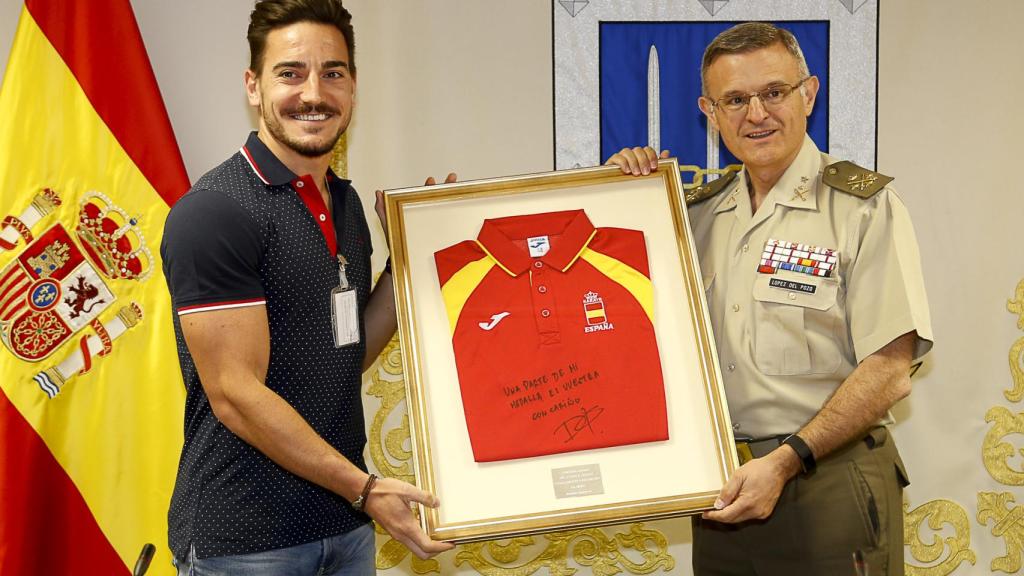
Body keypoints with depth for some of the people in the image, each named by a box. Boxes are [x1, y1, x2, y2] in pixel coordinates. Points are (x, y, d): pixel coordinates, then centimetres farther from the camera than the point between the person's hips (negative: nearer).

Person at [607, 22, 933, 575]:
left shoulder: (866, 207, -7)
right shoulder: (699, 212, 8)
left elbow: (889, 371, -12)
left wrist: (785, 461, -18)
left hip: (828, 486, -4)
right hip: (724, 487, 5)